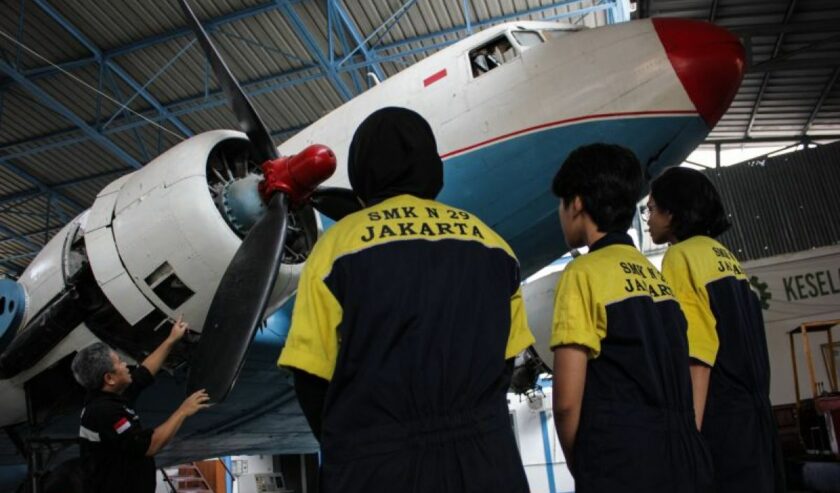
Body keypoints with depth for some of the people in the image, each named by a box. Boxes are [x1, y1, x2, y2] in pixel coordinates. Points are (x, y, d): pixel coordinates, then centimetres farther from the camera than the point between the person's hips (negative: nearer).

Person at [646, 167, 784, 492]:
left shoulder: (681, 257, -10)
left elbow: (697, 357, -18)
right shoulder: (726, 257, 15)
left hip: (721, 419, -9)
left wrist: (689, 433, -20)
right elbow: (738, 344, 17)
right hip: (753, 414, 9)